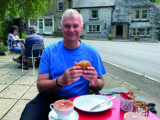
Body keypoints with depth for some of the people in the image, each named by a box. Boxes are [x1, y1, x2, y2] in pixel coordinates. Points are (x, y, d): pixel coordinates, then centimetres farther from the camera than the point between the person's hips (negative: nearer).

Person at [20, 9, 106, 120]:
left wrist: (94, 82, -18)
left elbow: (100, 85, 6)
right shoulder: (49, 51, 1)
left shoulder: (92, 52, 2)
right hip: (49, 99, 0)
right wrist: (61, 81, -26)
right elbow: (40, 87, -5)